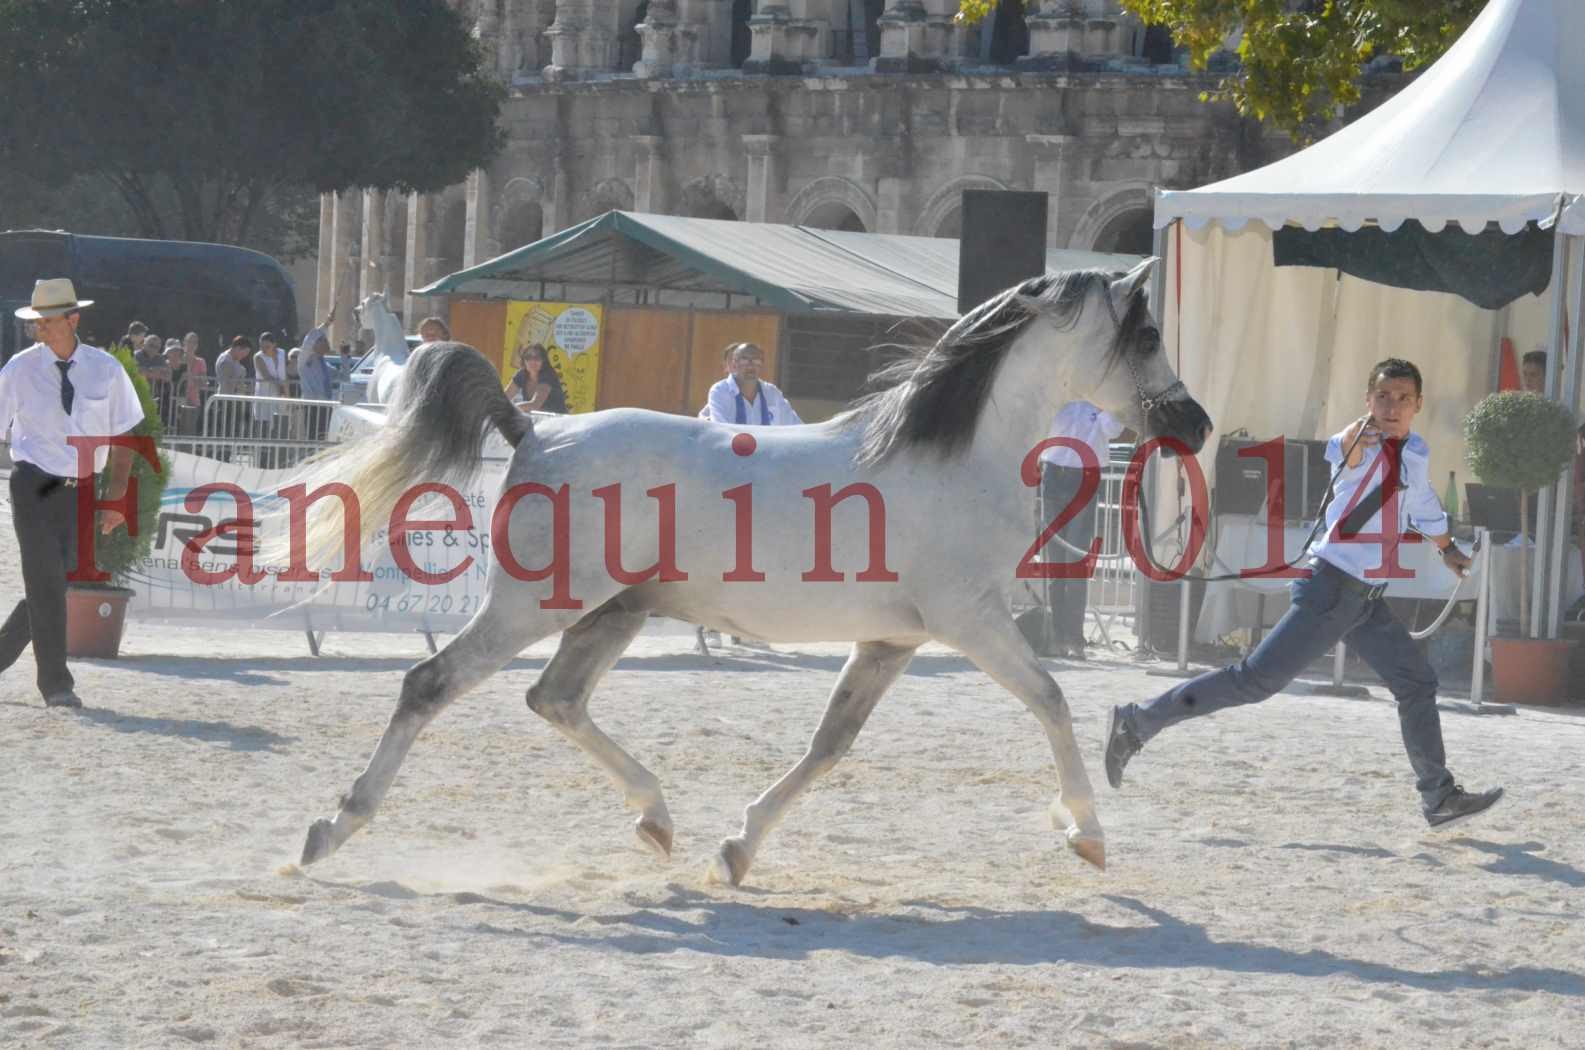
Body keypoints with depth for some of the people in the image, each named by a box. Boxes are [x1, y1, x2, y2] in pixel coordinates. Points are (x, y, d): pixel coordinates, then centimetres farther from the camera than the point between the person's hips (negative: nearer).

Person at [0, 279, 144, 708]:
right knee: (45, 584, -9)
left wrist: (117, 493, -1)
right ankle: (55, 684, -5)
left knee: (58, 583, 7)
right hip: (35, 487, -3)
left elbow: (122, 434, 7)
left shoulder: (105, 369, 1)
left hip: (79, 491, 3)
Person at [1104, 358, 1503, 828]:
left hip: (1365, 596, 9)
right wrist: (1357, 436, -58)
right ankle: (1138, 723, -10)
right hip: (1332, 586, -9)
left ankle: (1439, 797, 23)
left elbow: (1424, 507, 33)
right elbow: (1341, 453, -37)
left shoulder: (1415, 453, 13)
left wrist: (1448, 549, 48)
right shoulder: (1364, 447, -12)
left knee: (1417, 683, 12)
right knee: (1257, 679, -14)